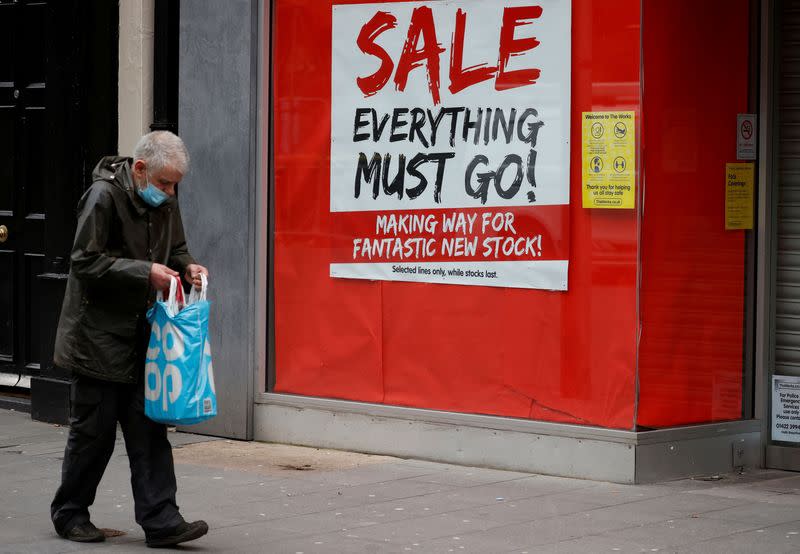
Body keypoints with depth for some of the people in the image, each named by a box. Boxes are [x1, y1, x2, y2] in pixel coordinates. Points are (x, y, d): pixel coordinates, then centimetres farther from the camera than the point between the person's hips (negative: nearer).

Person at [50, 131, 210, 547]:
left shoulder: (163, 202, 7)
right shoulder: (104, 196, -16)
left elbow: (174, 248, 21)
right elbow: (85, 262, -19)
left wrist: (186, 266, -2)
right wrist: (146, 273, -24)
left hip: (141, 336, 7)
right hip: (98, 337, -7)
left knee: (149, 430, 2)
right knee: (93, 430, 2)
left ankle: (160, 520, 1)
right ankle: (69, 514, 19)